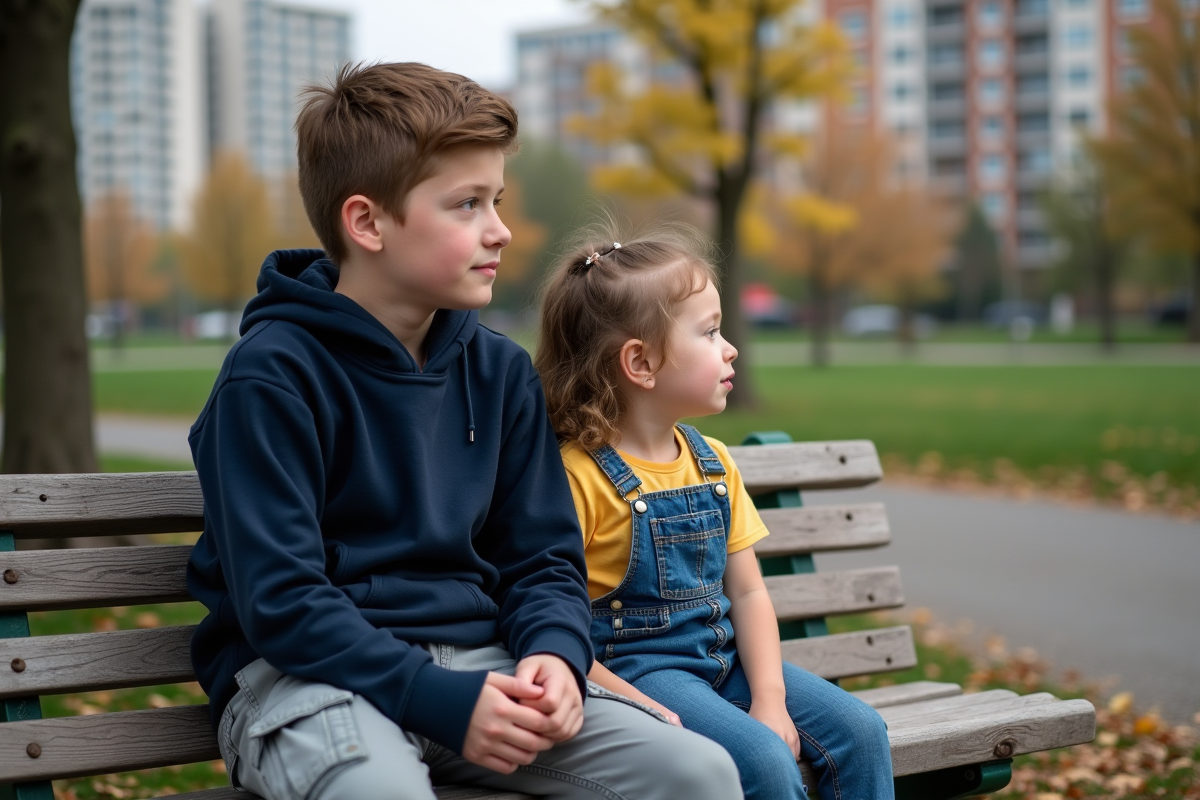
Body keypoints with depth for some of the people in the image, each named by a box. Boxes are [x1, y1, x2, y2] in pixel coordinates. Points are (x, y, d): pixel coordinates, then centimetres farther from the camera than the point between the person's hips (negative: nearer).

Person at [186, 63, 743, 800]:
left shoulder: (500, 372, 9)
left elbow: (544, 558, 12)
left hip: (476, 661, 6)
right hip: (308, 673, -6)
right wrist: (442, 700, -23)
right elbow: (278, 601, -16)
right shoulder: (273, 375, -11)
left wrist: (557, 655, -11)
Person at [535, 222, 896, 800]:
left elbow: (747, 591, 10)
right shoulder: (577, 475, -15)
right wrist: (639, 711, -21)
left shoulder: (713, 463, 10)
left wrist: (770, 699, -5)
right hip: (635, 669, -8)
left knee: (860, 731, -7)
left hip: (724, 659, 8)